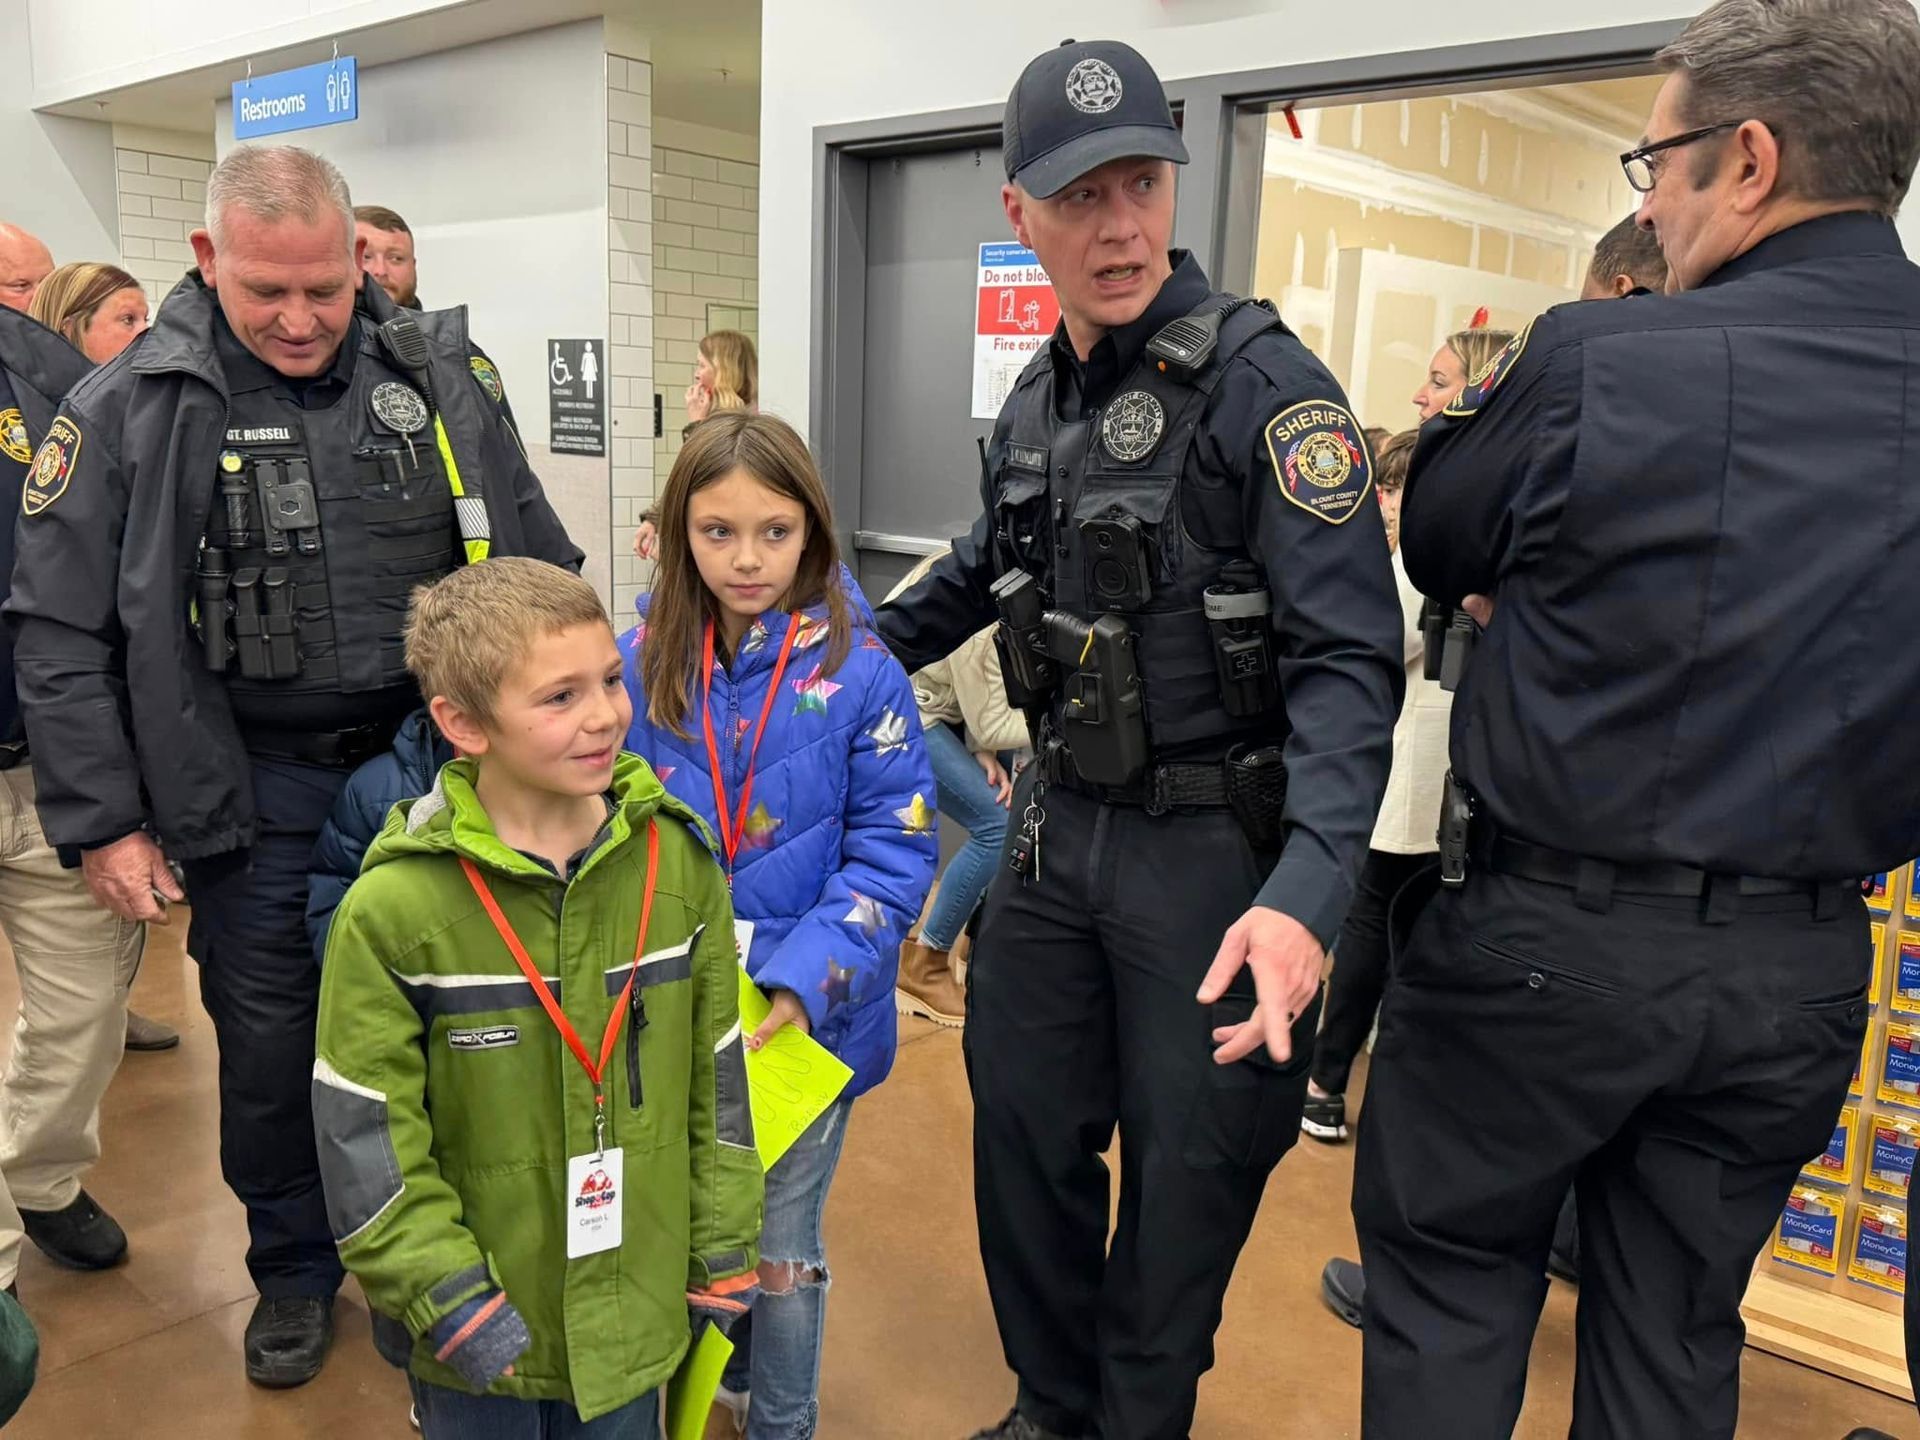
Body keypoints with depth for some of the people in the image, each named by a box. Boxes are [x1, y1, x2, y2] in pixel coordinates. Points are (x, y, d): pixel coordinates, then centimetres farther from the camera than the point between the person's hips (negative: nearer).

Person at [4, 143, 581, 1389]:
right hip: (255, 790, -1)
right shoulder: (133, 407, -6)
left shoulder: (439, 375, -1)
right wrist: (102, 820, -5)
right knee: (270, 1041, 12)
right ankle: (294, 1267, 36)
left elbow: (543, 572, 5)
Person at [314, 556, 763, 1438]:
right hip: (482, 1330, -2)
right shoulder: (394, 908, -19)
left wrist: (724, 1248, 4)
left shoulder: (677, 862, -9)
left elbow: (717, 1074, 0)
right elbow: (364, 1133, -12)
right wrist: (448, 1297, -12)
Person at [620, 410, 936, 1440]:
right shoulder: (640, 662, -5)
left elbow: (893, 852, -12)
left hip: (807, 1019, -2)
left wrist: (804, 980, -22)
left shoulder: (858, 675, -12)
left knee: (780, 1250, 13)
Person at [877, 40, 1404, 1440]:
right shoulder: (1036, 402, 6)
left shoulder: (1263, 381, -16)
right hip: (1056, 829, 7)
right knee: (1022, 1138, 16)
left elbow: (1349, 659, -22)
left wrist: (1307, 892, -35)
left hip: (1214, 846, -6)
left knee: (1189, 1170, 10)